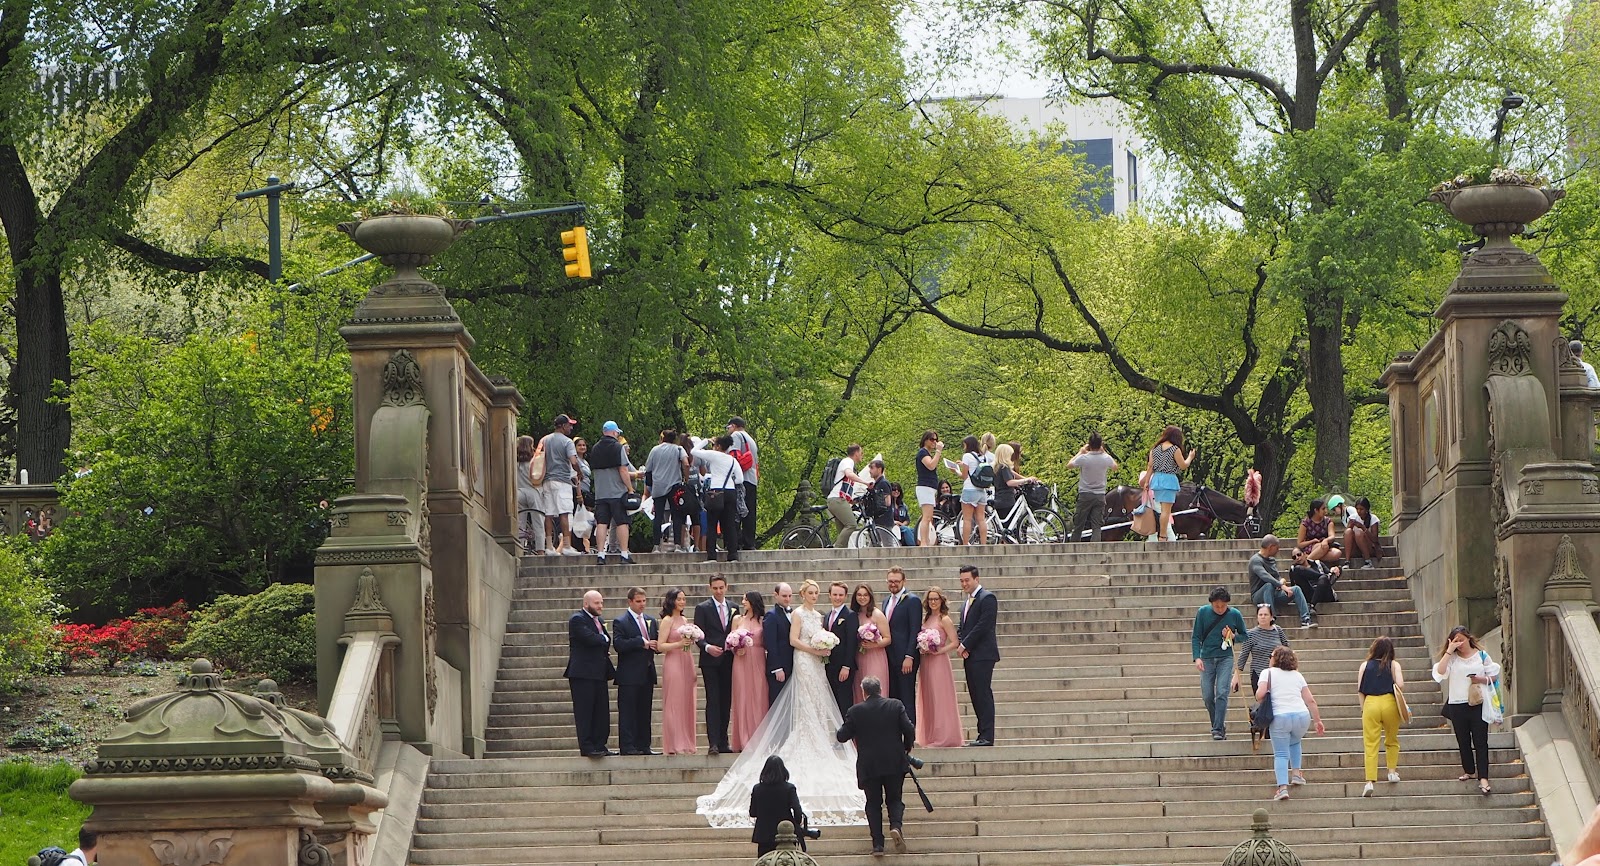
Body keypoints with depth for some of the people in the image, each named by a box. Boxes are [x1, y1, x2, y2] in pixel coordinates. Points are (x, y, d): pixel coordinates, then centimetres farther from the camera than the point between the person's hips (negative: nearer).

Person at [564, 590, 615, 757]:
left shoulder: (598, 621, 20)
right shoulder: (577, 619, -9)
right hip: (583, 673, -9)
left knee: (601, 712, 8)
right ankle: (587, 748, -7)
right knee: (585, 711, -7)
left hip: (599, 674, 9)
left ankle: (599, 746, 12)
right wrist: (604, 639, -3)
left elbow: (606, 641, 19)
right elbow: (589, 638, -21)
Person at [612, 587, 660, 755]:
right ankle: (627, 746, -6)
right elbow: (619, 645, -18)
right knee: (627, 711, -6)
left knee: (645, 711, 9)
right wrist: (642, 643, -21)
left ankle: (644, 746, 13)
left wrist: (657, 646, -6)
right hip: (629, 675, -6)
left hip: (647, 673, 6)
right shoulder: (621, 622, -5)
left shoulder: (651, 621, 15)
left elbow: (656, 644, 18)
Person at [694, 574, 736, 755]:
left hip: (728, 661, 4)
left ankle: (723, 742, 11)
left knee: (726, 702, 6)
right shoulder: (702, 608, 1)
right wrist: (707, 647, -22)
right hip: (711, 661, -4)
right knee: (713, 701, -10)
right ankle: (713, 743, -15)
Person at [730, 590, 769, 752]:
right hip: (741, 662, 1)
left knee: (758, 699, -2)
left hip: (758, 662, -1)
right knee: (743, 699, -2)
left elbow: (767, 643, 5)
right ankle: (744, 740, 0)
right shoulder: (737, 619, 10)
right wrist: (736, 650, -8)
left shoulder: (762, 620, 6)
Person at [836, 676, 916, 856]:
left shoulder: (855, 711, -3)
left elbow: (842, 736, -1)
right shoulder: (896, 706, -2)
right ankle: (896, 825, -16)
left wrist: (841, 730, 22)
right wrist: (907, 748, 12)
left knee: (873, 803, 8)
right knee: (894, 799, 13)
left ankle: (878, 843, 0)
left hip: (868, 766, 0)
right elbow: (909, 730, -6)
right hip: (894, 763, 0)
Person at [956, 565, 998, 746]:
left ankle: (987, 736, -10)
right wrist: (960, 645, 1)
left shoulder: (987, 598, -7)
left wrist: (965, 645, -13)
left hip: (983, 654, -9)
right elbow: (962, 627, 21)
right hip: (969, 656, 9)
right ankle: (983, 734, 10)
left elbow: (983, 626, -16)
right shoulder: (966, 603, 21)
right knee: (975, 695, 7)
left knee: (983, 694, -10)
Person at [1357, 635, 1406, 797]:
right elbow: (1400, 685, -11)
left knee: (1371, 744, -2)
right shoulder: (1393, 665, 3)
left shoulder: (1365, 666, 7)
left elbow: (1360, 690, 4)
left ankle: (1370, 781, -11)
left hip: (1370, 703, 0)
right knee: (1392, 741, 24)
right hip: (1389, 703, 0)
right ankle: (1392, 771, 27)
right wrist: (1399, 695, 8)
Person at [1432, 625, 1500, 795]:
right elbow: (1440, 672, -12)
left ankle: (1483, 778, -10)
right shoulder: (1452, 658, 5)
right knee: (1463, 741, 11)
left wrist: (1482, 679, -12)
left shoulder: (1481, 656, 4)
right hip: (1457, 705, 2)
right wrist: (1449, 651, -13)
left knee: (1480, 741, -6)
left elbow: (1493, 677, 9)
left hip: (1478, 703, -2)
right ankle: (1469, 771, 28)